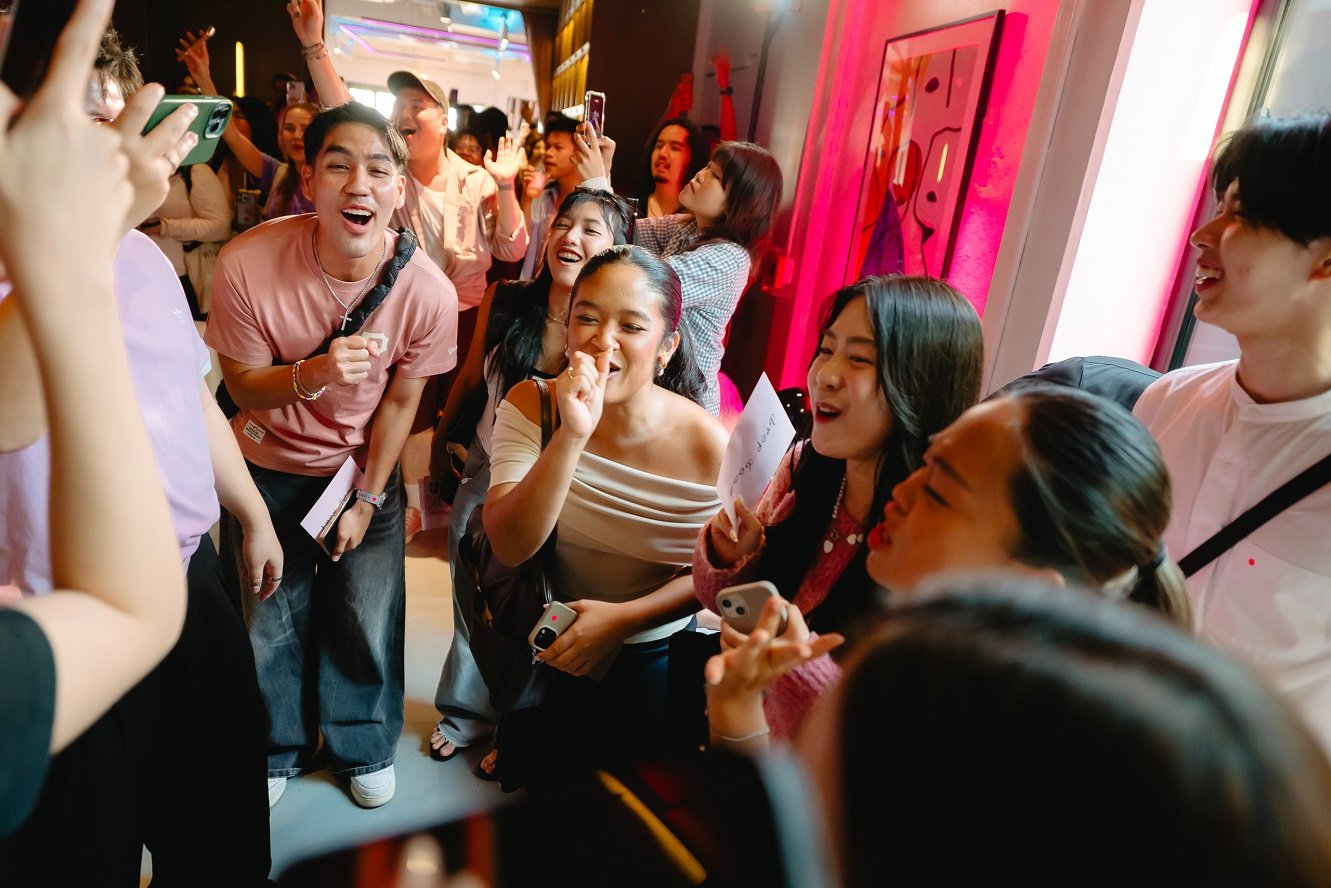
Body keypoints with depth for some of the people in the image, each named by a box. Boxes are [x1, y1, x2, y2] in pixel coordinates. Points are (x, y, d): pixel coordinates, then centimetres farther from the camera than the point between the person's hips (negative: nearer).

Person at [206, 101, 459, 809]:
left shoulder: (429, 292, -24)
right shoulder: (248, 264, -25)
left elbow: (400, 401, -10)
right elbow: (243, 384, -14)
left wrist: (367, 499, -4)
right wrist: (314, 374, -36)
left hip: (364, 465, 0)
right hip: (268, 466, 0)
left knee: (367, 615, 4)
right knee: (269, 617, 10)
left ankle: (364, 749, 34)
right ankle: (276, 750, 40)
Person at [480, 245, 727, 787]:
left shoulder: (709, 447, -25)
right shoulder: (531, 406, -18)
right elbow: (510, 547, -29)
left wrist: (621, 618, -21)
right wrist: (572, 435, -40)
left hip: (649, 659, -1)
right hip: (552, 642, 2)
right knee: (524, 782, 25)